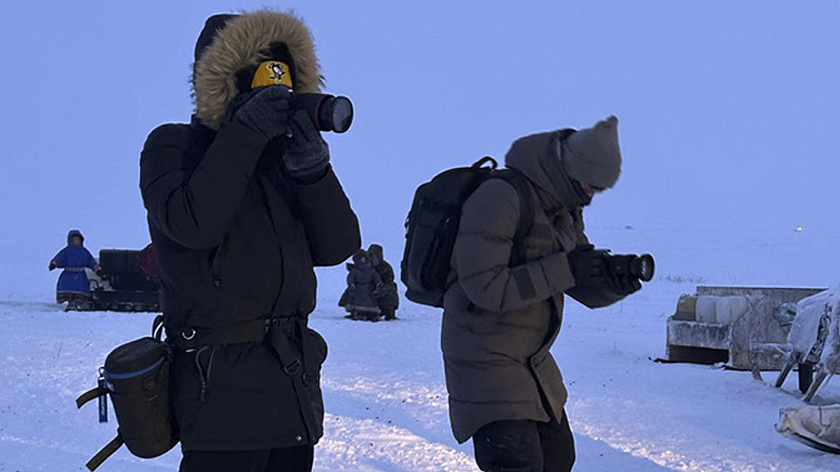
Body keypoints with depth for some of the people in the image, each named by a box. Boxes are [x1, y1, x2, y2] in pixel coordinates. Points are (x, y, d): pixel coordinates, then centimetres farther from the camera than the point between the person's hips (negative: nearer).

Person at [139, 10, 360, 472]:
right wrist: (244, 134, -17)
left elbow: (337, 247, 7)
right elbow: (191, 223, -19)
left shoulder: (280, 157, 17)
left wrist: (312, 169, -9)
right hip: (221, 384, -6)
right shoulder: (173, 147, 2)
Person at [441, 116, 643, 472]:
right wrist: (564, 269, -27)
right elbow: (484, 287, -28)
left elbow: (588, 291, 11)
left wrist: (619, 282, -13)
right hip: (484, 358, -10)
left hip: (532, 359, 10)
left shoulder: (564, 210, 8)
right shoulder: (499, 199, -20)